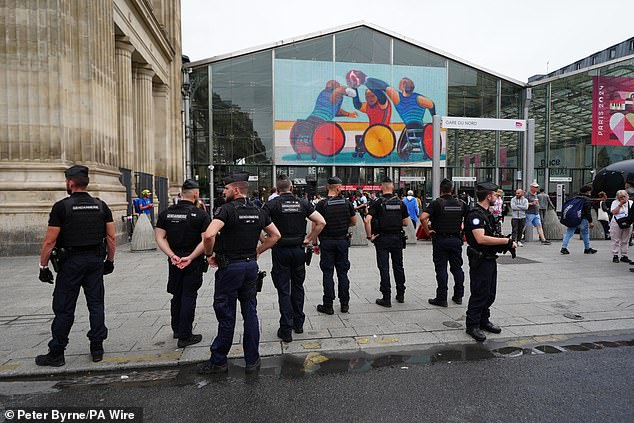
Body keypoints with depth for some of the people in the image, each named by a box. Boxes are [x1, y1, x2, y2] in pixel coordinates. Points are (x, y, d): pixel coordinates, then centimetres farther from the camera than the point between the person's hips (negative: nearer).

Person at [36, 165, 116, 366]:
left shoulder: (61, 207, -8)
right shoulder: (101, 206, 4)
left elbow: (50, 241, -9)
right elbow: (111, 237, 4)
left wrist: (43, 266, 1)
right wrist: (110, 260, 14)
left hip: (71, 261, -4)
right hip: (95, 260, 4)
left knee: (64, 308, 5)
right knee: (96, 304, 10)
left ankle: (56, 353, 14)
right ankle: (97, 349, 15)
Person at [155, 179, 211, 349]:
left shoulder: (166, 213, 2)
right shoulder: (201, 214, -12)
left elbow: (160, 237, -3)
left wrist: (172, 255, -10)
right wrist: (191, 257, -17)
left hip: (174, 261, 4)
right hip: (194, 264, -4)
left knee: (176, 296, 19)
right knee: (188, 297, 4)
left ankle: (176, 329, 35)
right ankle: (184, 336, 10)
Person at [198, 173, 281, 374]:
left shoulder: (227, 210, -13)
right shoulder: (258, 211, 6)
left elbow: (209, 235, -26)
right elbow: (276, 235, 13)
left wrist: (209, 255, -9)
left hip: (230, 267, -5)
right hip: (251, 266, 6)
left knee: (226, 314, 5)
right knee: (250, 312, 11)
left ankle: (218, 361, 19)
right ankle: (252, 360, 18)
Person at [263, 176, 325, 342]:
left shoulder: (272, 204, -6)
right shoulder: (303, 203, 1)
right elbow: (321, 222, -4)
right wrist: (310, 239, 3)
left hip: (280, 250, -3)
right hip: (299, 249, 3)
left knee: (283, 290, 3)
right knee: (298, 286, 17)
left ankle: (286, 330, 6)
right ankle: (298, 323, 27)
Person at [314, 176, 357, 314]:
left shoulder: (321, 204, -9)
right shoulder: (347, 203, -1)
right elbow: (354, 222, 8)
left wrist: (315, 243, -1)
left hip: (327, 242, -2)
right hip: (343, 241, 3)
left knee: (328, 273, 3)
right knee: (343, 272, 11)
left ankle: (328, 306, 7)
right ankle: (344, 304, 17)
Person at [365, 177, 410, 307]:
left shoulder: (377, 203, -9)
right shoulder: (400, 203, 2)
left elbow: (367, 220, -20)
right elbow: (405, 222, 6)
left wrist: (369, 235, -11)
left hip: (382, 239, -3)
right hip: (397, 238, 4)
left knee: (384, 268, 0)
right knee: (398, 266, 15)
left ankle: (386, 298, 2)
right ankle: (400, 295, 25)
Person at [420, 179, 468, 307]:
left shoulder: (436, 203, -10)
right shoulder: (460, 204, 4)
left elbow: (423, 217, -23)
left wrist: (428, 231, -11)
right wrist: (463, 229, 14)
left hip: (440, 240, -4)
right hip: (456, 239, 4)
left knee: (441, 269, 0)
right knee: (457, 268, 14)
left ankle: (441, 299, 4)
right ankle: (458, 296, 23)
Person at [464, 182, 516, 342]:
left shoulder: (487, 213, 14)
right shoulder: (475, 214, -19)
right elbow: (481, 239, -29)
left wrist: (506, 243, 3)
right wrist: (506, 241, -24)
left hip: (490, 259, 10)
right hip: (480, 261, -10)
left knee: (490, 293, 16)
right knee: (479, 293, -4)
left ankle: (484, 321, 29)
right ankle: (472, 325, 7)